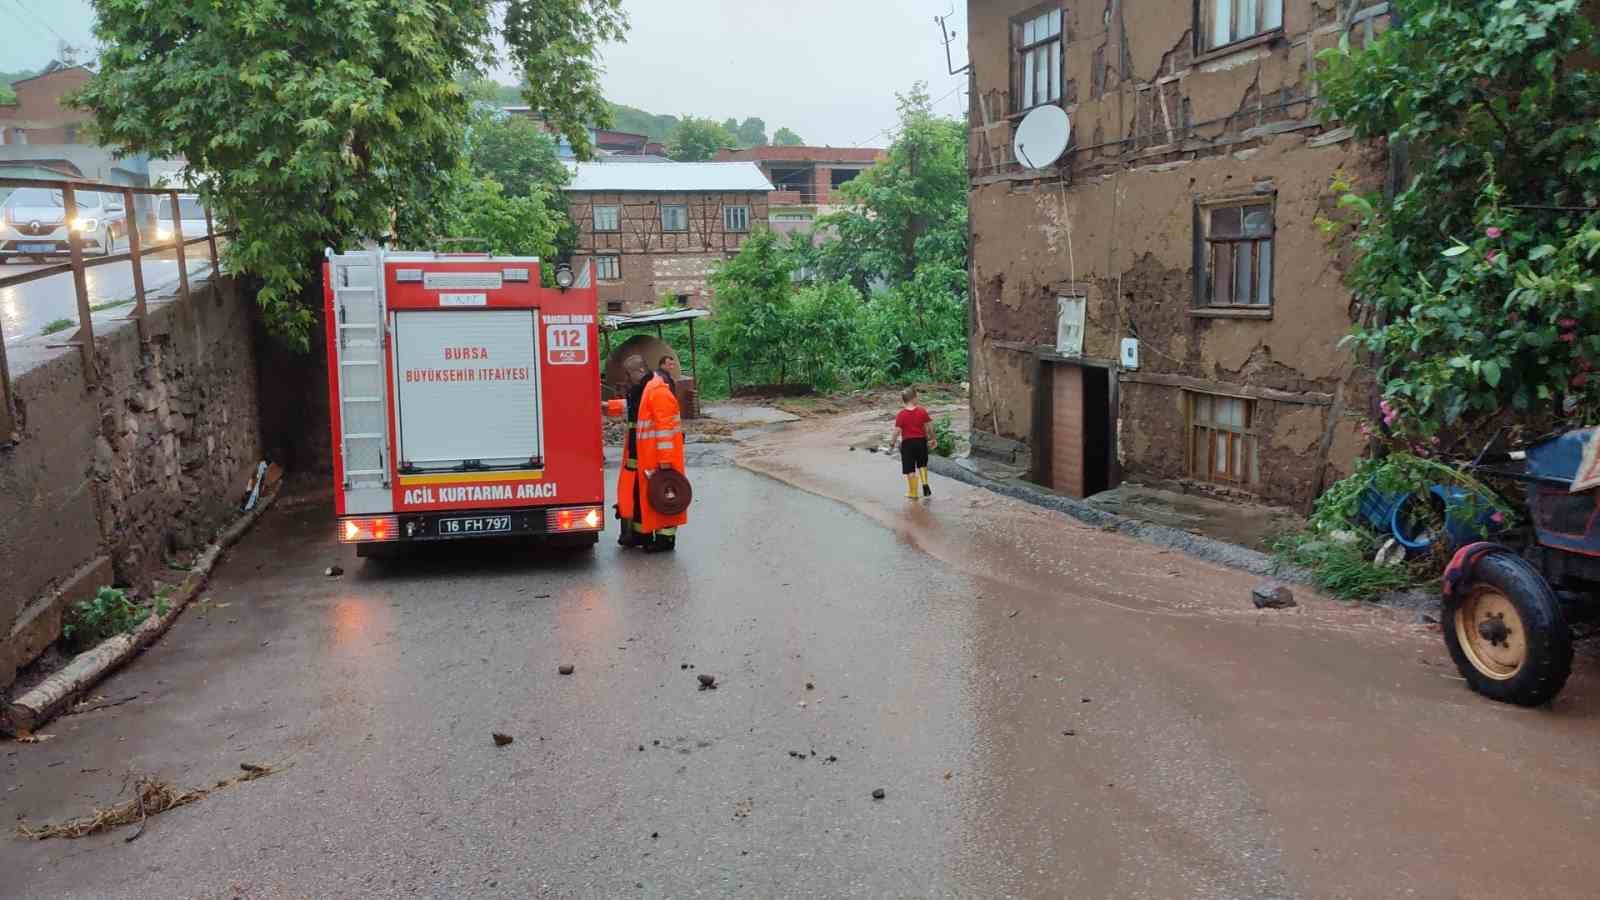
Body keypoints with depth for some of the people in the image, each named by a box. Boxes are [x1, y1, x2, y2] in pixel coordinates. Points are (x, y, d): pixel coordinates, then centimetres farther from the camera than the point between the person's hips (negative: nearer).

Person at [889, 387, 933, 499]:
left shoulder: (901, 414, -12)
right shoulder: (922, 411, -7)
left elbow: (897, 431, -14)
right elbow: (929, 427, -3)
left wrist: (892, 444, -4)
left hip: (907, 443, -2)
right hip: (921, 441, 2)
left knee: (910, 469, 7)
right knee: (922, 464, 25)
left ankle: (913, 493, 13)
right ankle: (925, 484, 8)